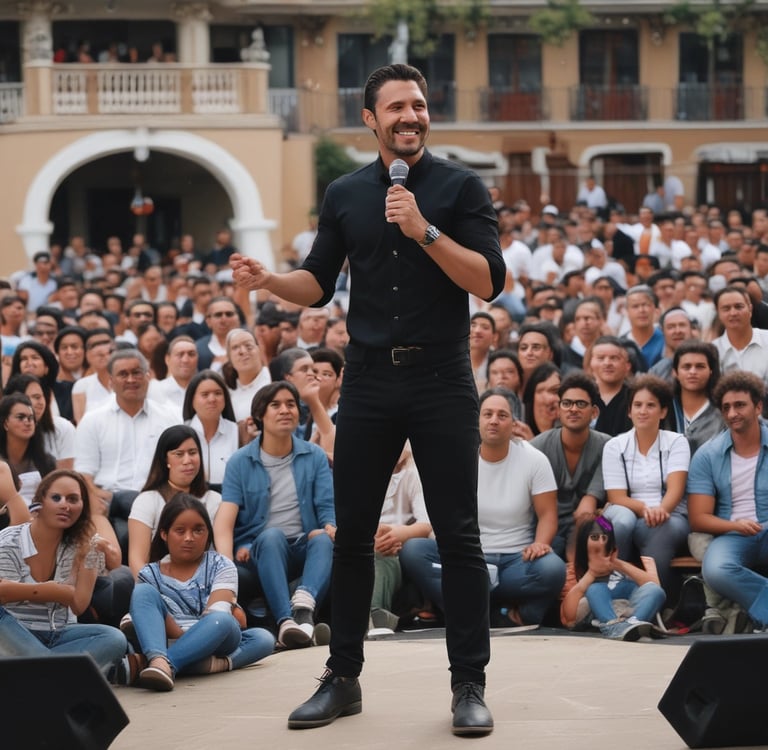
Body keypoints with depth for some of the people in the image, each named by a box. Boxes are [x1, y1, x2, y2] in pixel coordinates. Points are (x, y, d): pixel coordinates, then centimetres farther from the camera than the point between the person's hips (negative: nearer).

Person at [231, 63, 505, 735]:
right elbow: (319, 284, 12)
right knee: (353, 534, 6)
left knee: (458, 537, -2)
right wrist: (267, 280, -8)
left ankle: (470, 685, 5)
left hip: (442, 381, -3)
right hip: (369, 382, 3)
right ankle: (342, 679, 16)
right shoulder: (346, 195, 9)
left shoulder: (460, 188, -1)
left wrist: (424, 230, -21)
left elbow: (489, 282, -10)